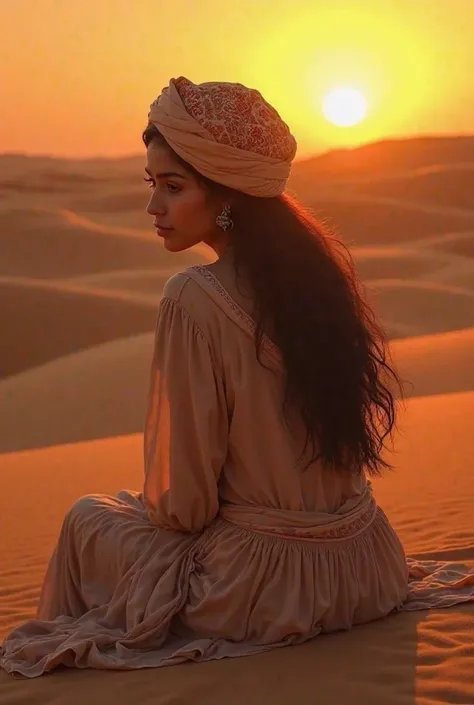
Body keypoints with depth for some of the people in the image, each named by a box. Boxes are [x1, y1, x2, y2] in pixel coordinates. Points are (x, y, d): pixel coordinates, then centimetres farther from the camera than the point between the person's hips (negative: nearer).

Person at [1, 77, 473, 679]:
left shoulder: (194, 301, -21)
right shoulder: (316, 271, 0)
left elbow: (184, 500, -16)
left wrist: (160, 506, 8)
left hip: (266, 588, -7)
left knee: (87, 520, 18)